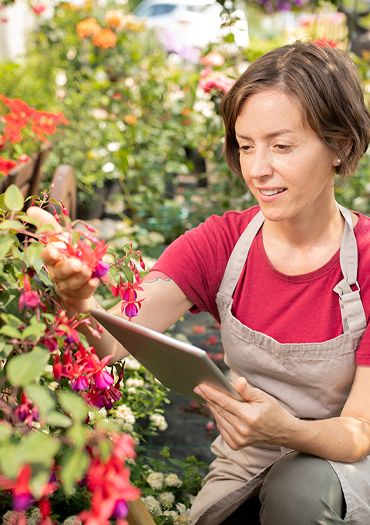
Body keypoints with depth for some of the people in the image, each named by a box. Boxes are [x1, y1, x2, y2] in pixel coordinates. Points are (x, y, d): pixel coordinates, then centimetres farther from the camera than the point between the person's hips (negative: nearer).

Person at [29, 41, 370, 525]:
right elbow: (116, 340, -23)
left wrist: (285, 429, -39)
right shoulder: (220, 244, -8)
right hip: (242, 469, 2)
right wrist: (80, 301, -46)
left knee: (301, 485, -32)